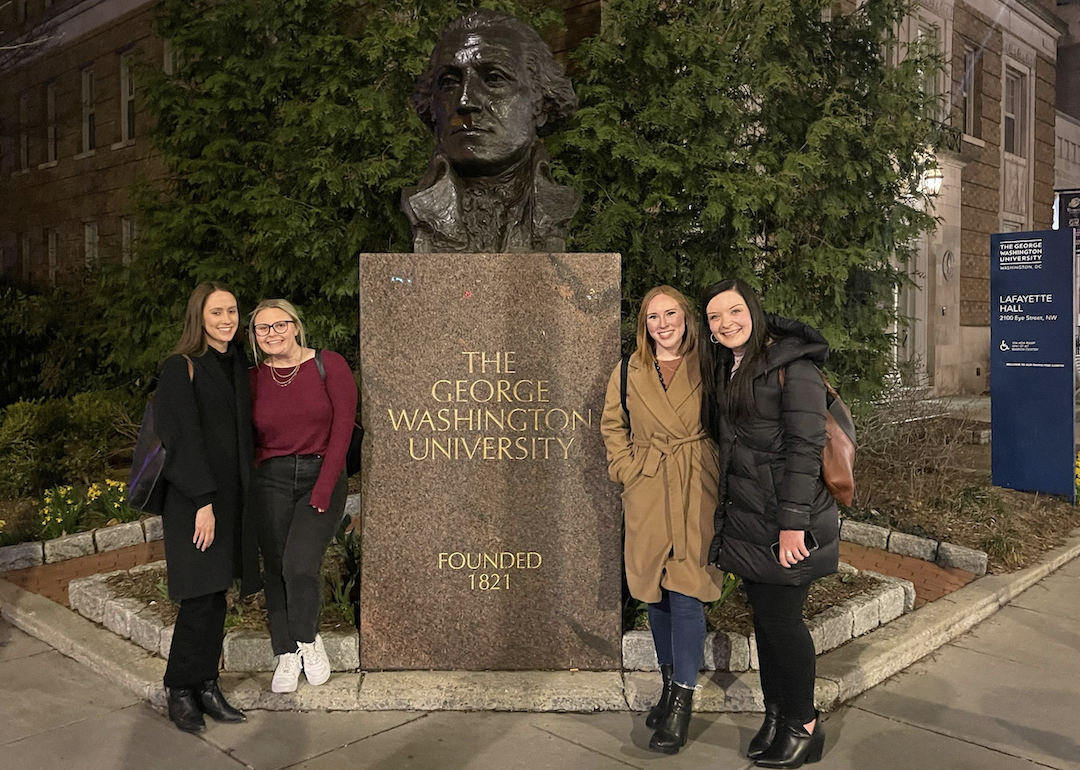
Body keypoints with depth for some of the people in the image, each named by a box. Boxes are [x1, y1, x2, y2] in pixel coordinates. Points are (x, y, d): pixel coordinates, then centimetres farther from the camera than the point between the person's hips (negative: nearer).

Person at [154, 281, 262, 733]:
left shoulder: (238, 364, 12)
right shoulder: (181, 368, -8)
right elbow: (183, 438, -14)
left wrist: (245, 496, 10)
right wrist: (203, 501, -18)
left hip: (230, 494, 6)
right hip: (192, 497, -6)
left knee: (216, 597, 8)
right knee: (201, 598, -5)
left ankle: (206, 685, 18)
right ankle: (180, 691, 10)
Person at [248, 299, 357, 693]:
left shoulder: (329, 365, -3)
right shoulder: (254, 379, 6)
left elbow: (342, 428, -7)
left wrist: (324, 488, -12)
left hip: (323, 475, -3)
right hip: (271, 480, 3)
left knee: (300, 564, -16)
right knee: (275, 569, 4)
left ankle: (309, 639, 11)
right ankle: (286, 654, 22)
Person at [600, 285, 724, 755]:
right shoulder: (629, 373, 5)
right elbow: (612, 425, 15)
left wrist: (719, 476, -2)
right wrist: (625, 467, 4)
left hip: (697, 496, -3)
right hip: (647, 497, 3)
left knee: (686, 594, -6)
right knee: (657, 596, 11)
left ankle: (682, 704, 5)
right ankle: (669, 685, 28)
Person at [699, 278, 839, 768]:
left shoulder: (791, 365, -12)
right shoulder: (722, 371, 13)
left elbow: (806, 446, -16)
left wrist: (793, 522, -19)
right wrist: (726, 515, 15)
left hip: (786, 520, -7)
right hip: (745, 518, 7)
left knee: (781, 617, 0)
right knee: (763, 616, 13)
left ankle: (804, 727, 18)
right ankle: (776, 714, 28)